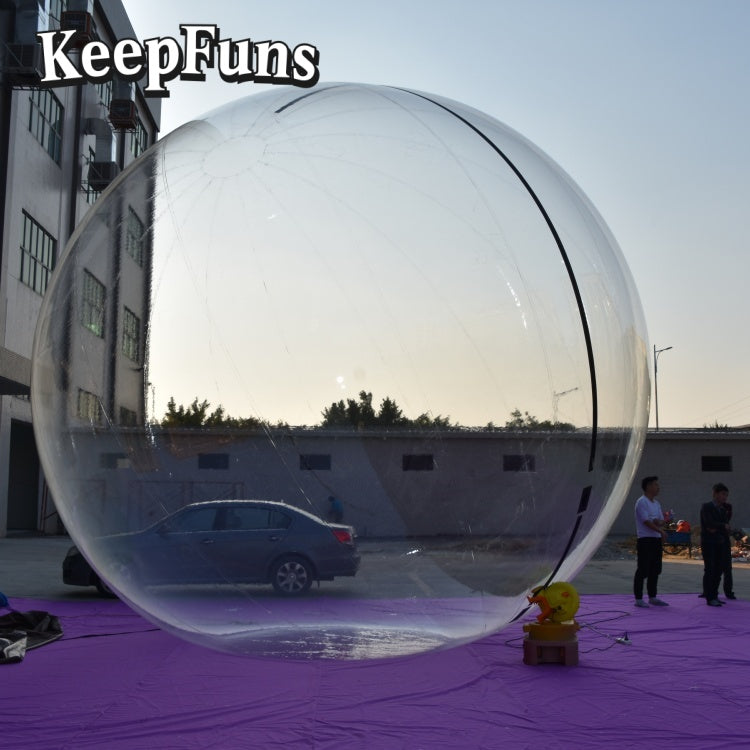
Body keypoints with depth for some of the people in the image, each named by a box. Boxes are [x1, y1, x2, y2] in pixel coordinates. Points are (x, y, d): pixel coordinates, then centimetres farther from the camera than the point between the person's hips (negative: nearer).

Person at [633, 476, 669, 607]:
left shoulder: (656, 503, 17)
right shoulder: (641, 502, -10)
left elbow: (661, 521, 14)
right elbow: (646, 521, -17)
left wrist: (659, 522, -8)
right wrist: (660, 530, -14)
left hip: (656, 539, 9)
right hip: (645, 539, -9)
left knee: (655, 570, 11)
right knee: (643, 570, -6)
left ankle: (652, 597, 20)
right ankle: (638, 599, -1)